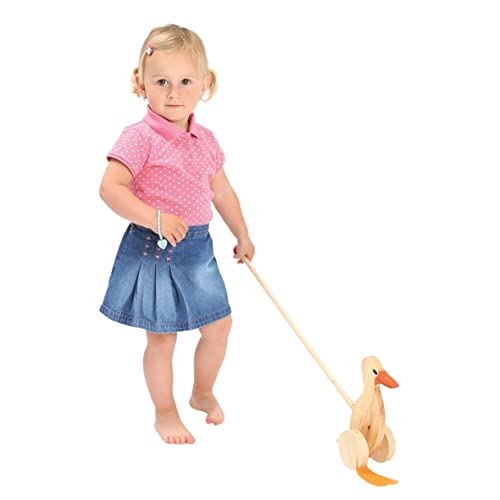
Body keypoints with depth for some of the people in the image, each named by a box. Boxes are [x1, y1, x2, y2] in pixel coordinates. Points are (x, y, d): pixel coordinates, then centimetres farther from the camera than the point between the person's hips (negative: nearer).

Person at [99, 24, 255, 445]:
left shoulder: (205, 141, 6)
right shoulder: (140, 137, -15)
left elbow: (222, 192, 19)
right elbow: (110, 188, -22)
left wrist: (242, 236, 27)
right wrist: (155, 219, -30)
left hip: (198, 247, 7)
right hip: (154, 250, -6)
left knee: (219, 325, 15)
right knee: (162, 338, 4)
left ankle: (203, 392, 40)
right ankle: (165, 413, 25)